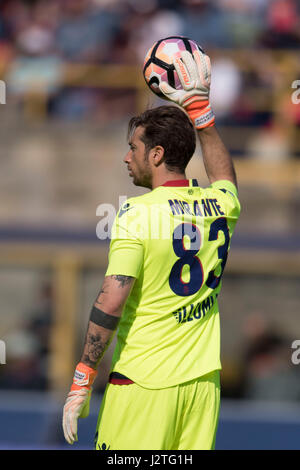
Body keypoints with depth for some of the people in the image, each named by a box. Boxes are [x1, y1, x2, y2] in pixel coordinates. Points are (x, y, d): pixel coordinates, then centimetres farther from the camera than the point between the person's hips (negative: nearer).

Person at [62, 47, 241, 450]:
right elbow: (225, 178, 32)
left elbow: (111, 303, -15)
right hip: (203, 380, 6)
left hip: (144, 382, -6)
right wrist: (199, 105, 35)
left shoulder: (137, 213, -11)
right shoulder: (219, 206, 6)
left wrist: (81, 382, -11)